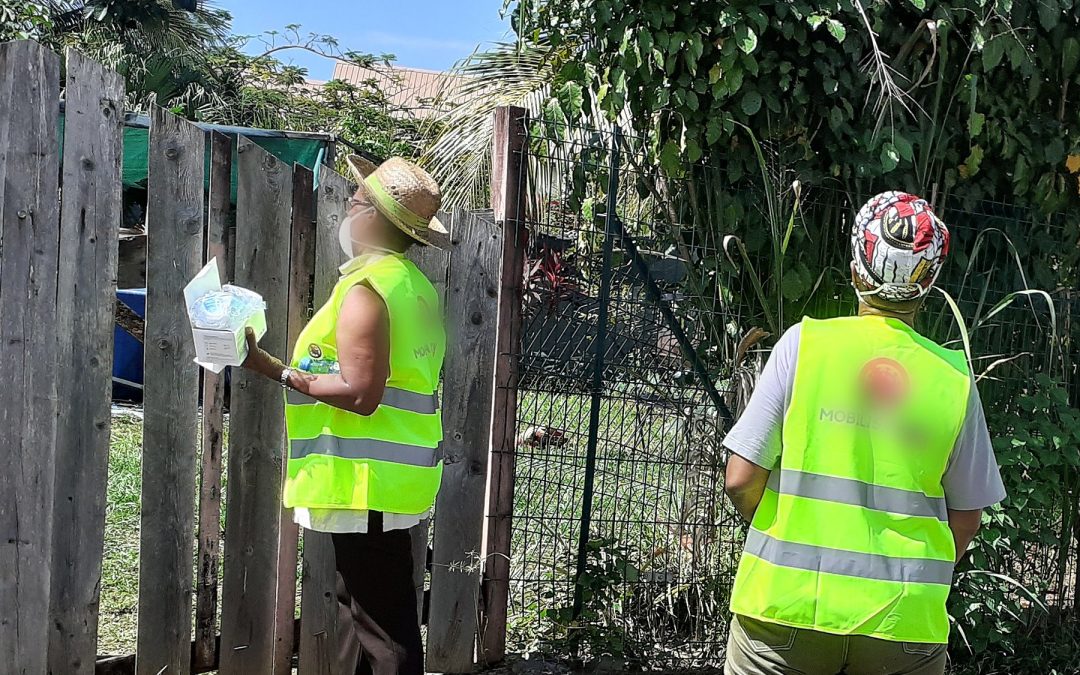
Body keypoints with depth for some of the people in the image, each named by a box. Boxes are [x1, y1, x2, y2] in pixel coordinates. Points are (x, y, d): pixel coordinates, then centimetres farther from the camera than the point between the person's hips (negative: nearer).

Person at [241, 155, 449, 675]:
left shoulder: (366, 288, -16)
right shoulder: (415, 285, 14)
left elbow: (360, 393, -23)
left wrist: (273, 370, -19)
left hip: (367, 481, -10)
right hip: (395, 476, 10)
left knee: (382, 631, -4)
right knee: (357, 610, 20)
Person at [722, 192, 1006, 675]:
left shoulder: (804, 344, -8)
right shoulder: (953, 377, -2)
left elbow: (741, 480, -9)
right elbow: (967, 517, 6)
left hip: (789, 602, -1)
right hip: (905, 616, 2)